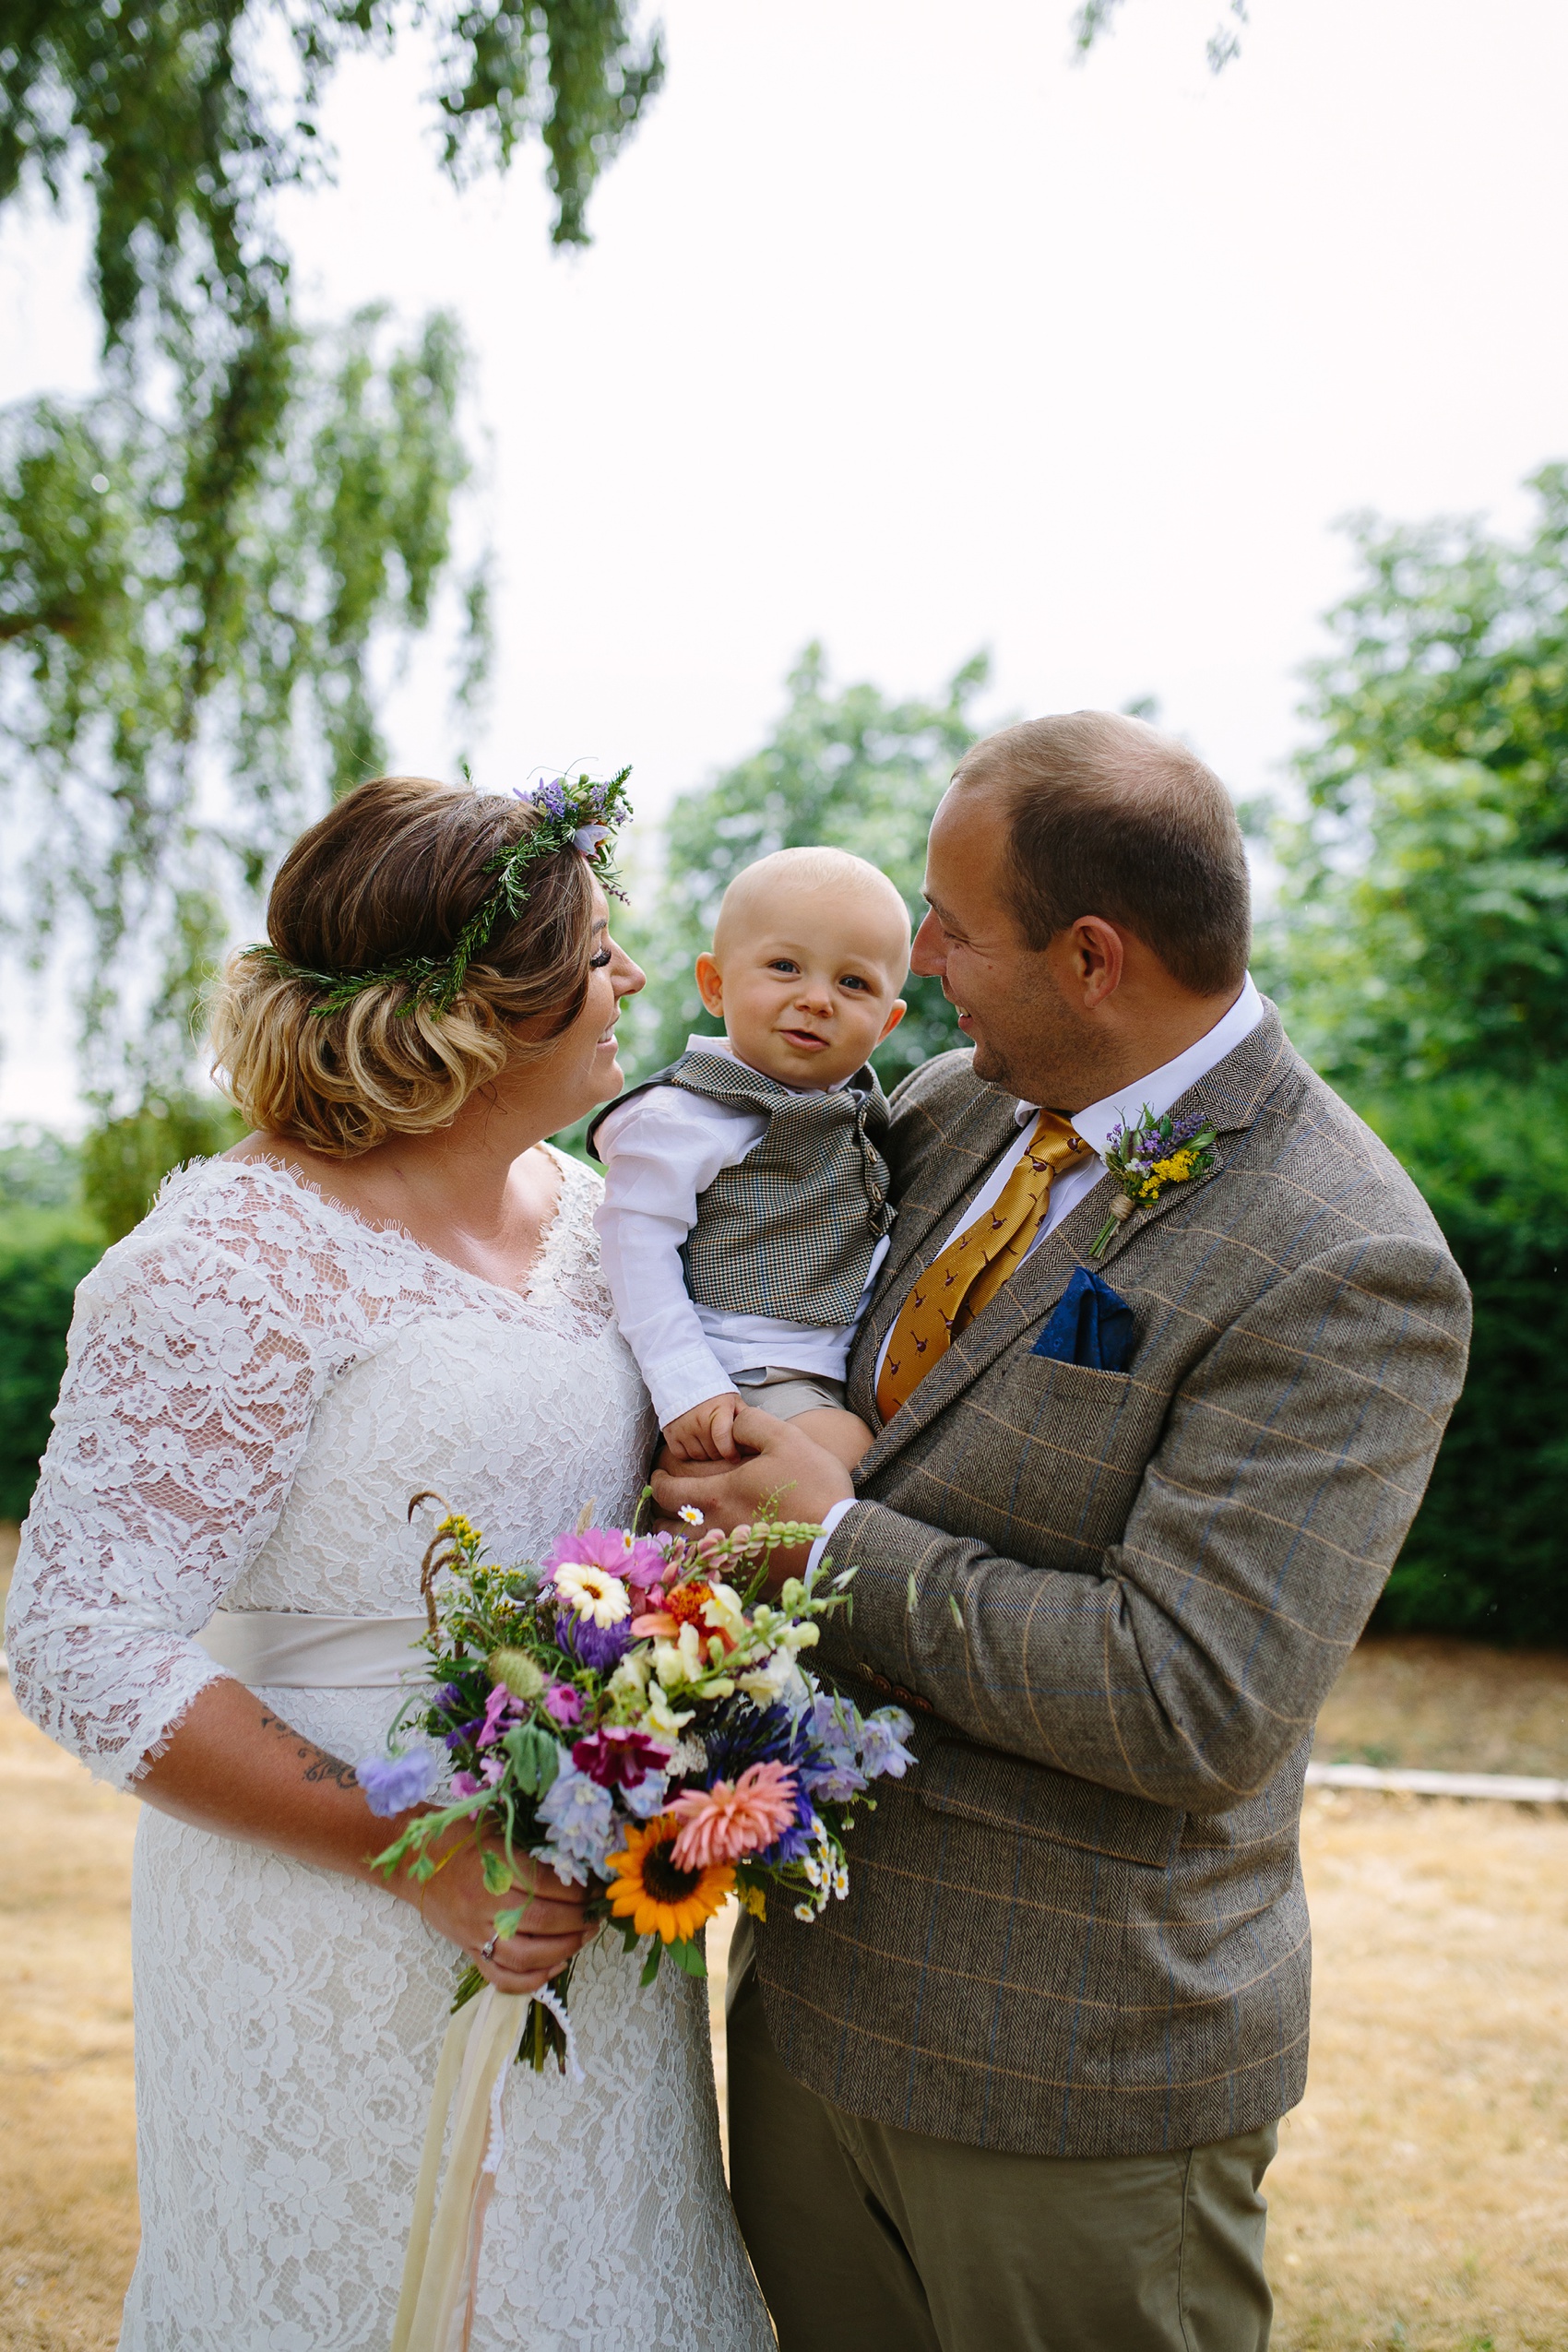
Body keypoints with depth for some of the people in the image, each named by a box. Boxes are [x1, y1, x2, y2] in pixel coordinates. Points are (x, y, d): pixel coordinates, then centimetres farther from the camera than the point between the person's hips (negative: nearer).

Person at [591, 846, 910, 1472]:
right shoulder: (683, 1118, -17)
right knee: (847, 1452, -23)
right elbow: (637, 1244, -20)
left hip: (842, 1368, 8)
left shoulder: (855, 1104, 6)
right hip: (742, 1382, -8)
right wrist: (687, 1390, -24)